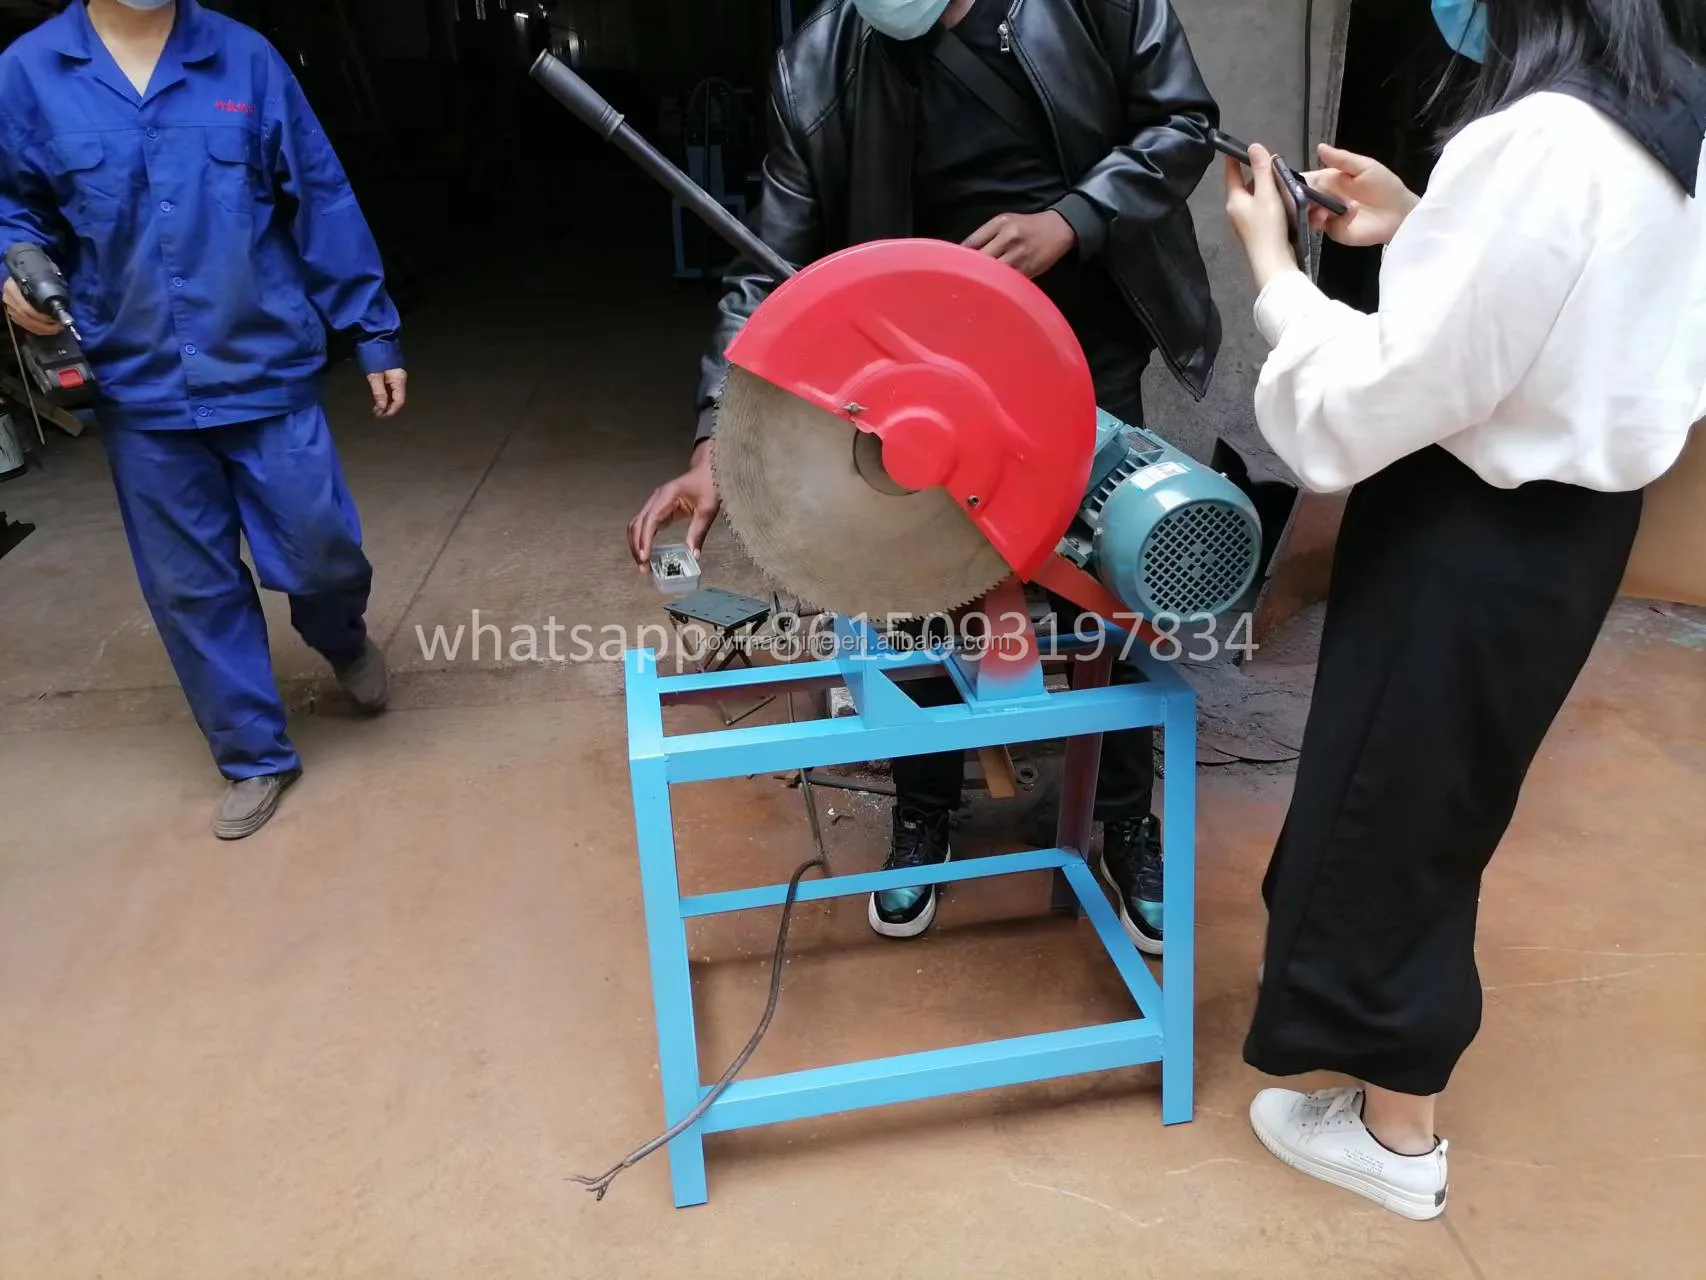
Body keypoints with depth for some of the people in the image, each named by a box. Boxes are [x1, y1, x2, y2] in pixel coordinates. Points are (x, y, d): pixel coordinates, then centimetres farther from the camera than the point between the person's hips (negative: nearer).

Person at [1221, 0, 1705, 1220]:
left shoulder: (1536, 142, -26)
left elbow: (1381, 397, -24)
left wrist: (1275, 268, -11)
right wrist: (1418, 226, 7)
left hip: (1480, 538, -9)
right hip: (1577, 512, 9)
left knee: (1392, 810, 9)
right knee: (1440, 801, 26)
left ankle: (1396, 1134, 29)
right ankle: (1403, 1044, 50)